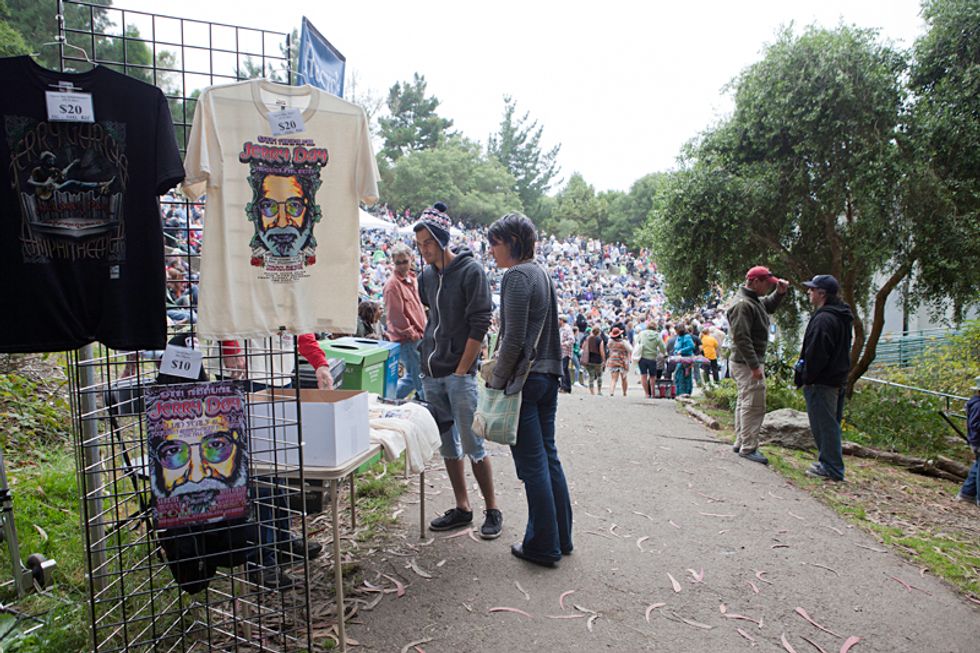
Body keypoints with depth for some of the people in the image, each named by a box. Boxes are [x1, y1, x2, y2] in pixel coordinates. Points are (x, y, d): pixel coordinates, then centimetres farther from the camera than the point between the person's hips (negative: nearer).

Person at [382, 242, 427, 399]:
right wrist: (412, 334, -13)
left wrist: (422, 330, 13)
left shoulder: (412, 279, 12)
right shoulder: (392, 284, -15)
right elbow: (395, 315, -18)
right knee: (420, 378, -1)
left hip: (417, 337, 9)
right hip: (406, 339, -9)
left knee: (413, 376, 18)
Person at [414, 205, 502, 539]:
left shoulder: (471, 271, -8)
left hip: (459, 374, -7)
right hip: (431, 374, 7)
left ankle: (492, 510, 12)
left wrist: (461, 370, -14)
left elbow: (479, 325, -12)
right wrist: (425, 355, 11)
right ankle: (462, 508, 24)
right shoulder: (426, 276, 11)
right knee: (447, 444, 12)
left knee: (472, 445, -3)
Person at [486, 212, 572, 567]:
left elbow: (514, 339, -19)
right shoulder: (541, 273, 14)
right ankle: (561, 537, 27)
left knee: (533, 464, 1)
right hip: (548, 376, 9)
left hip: (524, 380, -9)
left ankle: (543, 546, 12)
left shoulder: (517, 276, -14)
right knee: (548, 457, 16)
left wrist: (497, 380, -9)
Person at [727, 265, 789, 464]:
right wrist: (754, 366, -25)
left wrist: (780, 292, 11)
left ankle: (741, 443, 27)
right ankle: (748, 448, 0)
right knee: (754, 405, -6)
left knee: (744, 402, 17)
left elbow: (769, 305, 32)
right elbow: (741, 338, -25)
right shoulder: (742, 305, -20)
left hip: (747, 363, 11)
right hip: (747, 363, -11)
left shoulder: (753, 300, 12)